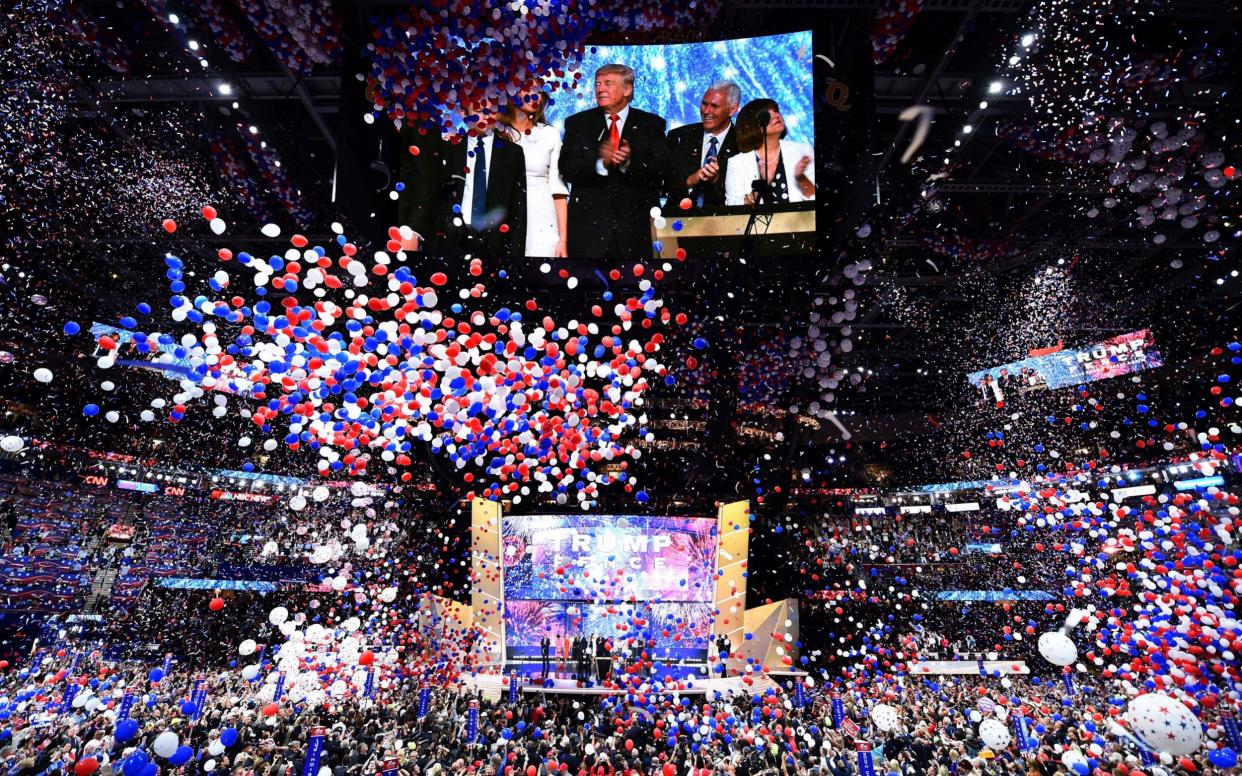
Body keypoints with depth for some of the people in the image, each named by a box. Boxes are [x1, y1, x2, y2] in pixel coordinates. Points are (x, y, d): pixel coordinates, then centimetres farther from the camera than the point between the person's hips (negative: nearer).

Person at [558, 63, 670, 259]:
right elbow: (566, 169, -3)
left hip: (636, 225, 0)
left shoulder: (652, 124, 8)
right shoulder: (577, 123, 10)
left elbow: (661, 171, -4)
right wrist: (600, 163, -21)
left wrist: (630, 161, -22)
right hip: (588, 223, 0)